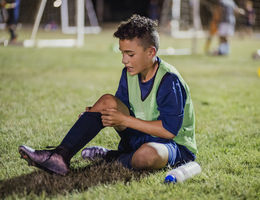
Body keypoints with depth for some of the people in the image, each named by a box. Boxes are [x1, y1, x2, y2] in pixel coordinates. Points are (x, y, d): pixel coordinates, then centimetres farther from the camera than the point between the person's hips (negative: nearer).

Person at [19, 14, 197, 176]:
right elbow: (121, 106, 11)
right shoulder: (129, 73, 2)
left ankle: (109, 158, -10)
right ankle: (61, 156, -21)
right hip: (139, 137, 7)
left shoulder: (169, 80, -22)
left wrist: (124, 120, -24)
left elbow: (170, 129, -26)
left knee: (149, 153, -44)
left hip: (178, 146, -7)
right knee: (107, 101, -12)